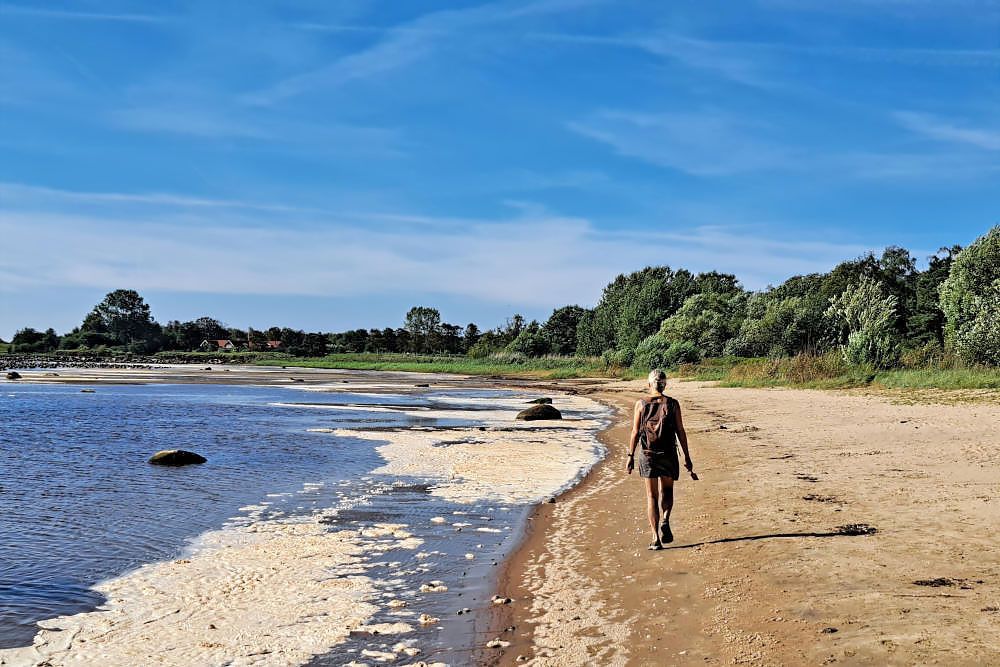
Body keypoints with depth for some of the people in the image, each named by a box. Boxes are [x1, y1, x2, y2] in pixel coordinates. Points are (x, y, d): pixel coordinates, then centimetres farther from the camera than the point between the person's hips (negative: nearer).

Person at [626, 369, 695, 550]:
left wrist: (630, 456, 5)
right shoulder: (672, 404, 0)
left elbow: (635, 433, -2)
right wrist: (687, 457, 5)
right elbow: (680, 432, -1)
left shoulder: (641, 404, -1)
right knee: (667, 491, 18)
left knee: (652, 496, 6)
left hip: (648, 454, 0)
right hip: (668, 454, 0)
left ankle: (656, 538, 1)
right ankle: (665, 520, -8)